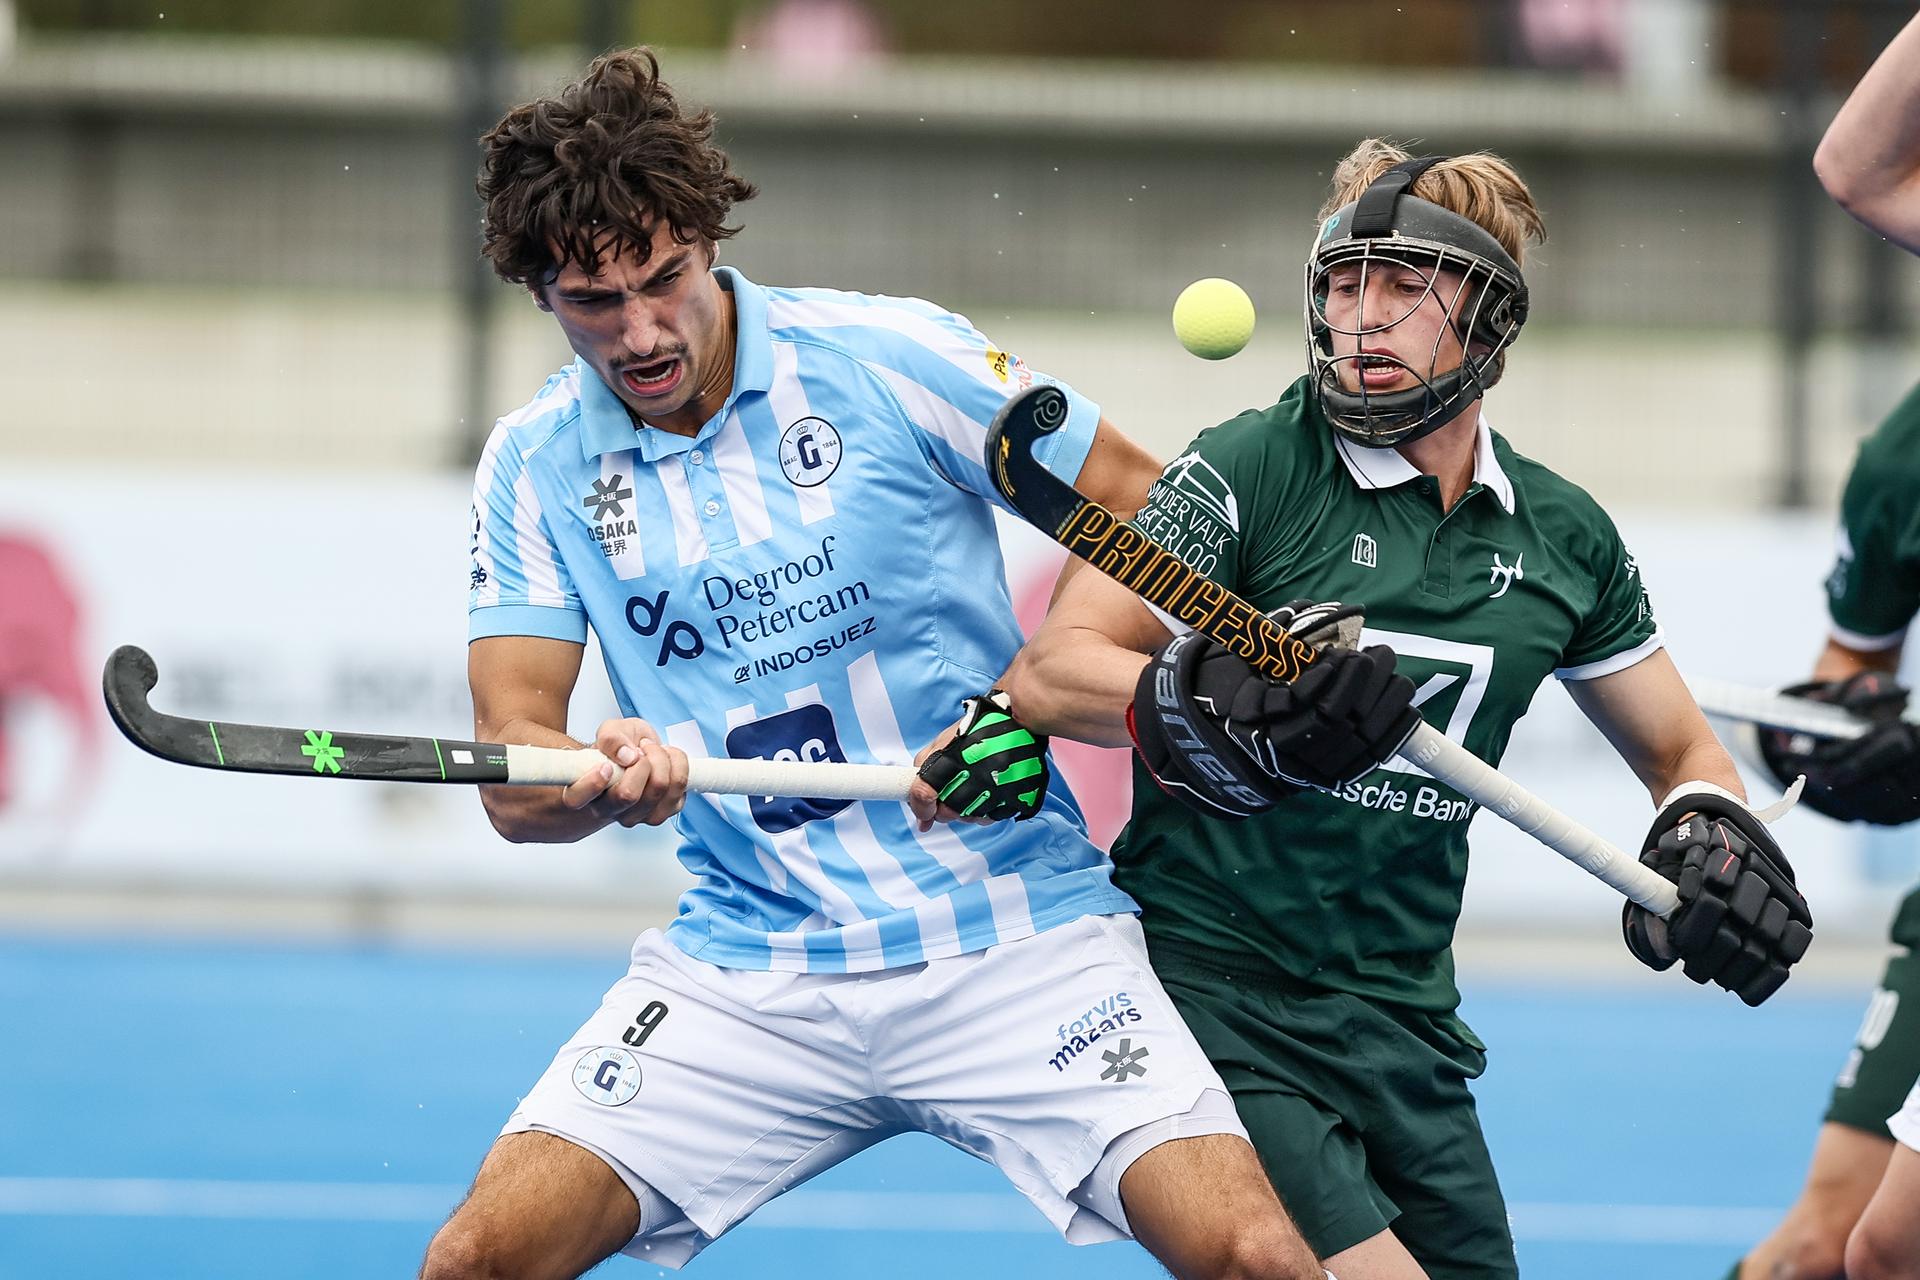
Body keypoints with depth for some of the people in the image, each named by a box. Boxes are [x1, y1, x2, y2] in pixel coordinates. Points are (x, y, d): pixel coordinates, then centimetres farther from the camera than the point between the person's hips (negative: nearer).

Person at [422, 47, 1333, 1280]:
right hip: (746, 973, 3)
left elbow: (1148, 509, 2)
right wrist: (599, 781, -26)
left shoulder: (892, 357, -6)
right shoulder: (537, 467, 2)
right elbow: (512, 780, -3)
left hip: (1013, 934, -2)